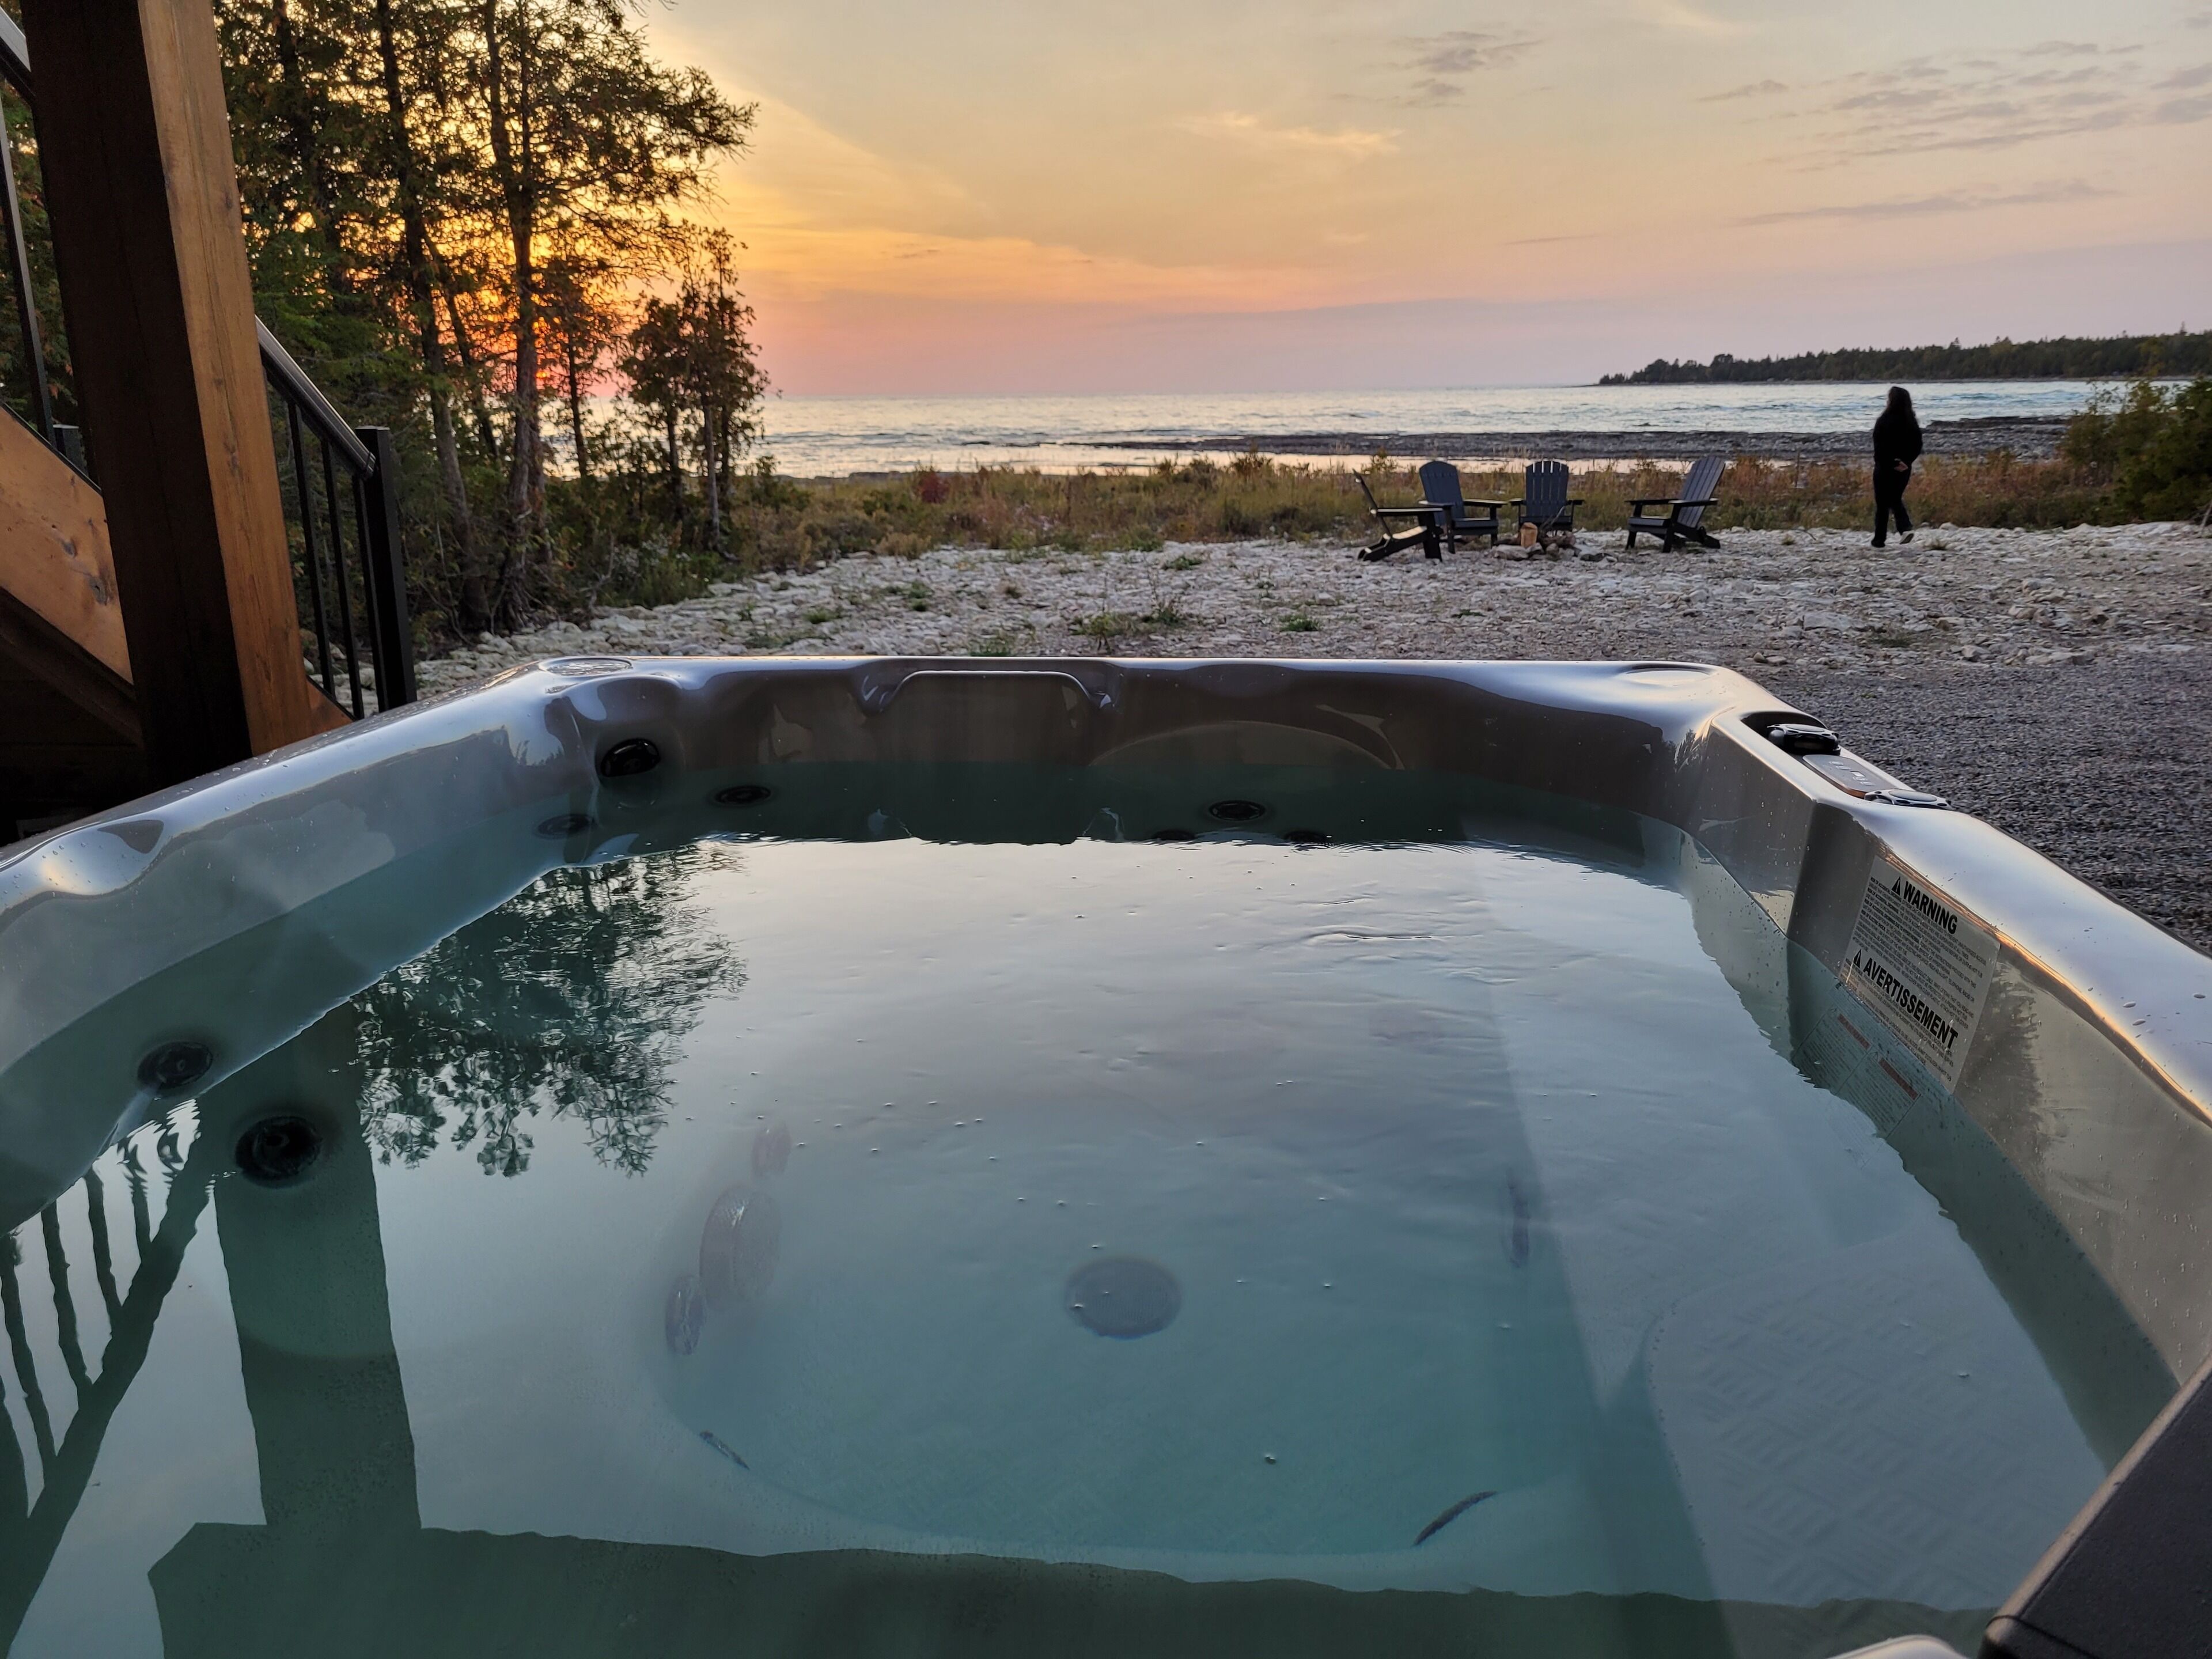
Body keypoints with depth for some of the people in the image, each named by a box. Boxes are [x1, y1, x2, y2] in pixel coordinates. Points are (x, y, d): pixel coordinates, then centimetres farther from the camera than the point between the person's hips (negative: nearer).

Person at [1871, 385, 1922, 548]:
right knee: (1896, 499, 19)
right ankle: (1906, 528, -2)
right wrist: (1906, 462, -4)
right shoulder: (1912, 421, 3)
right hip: (1904, 468, 5)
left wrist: (1890, 464, -10)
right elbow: (1917, 446, 1)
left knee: (1882, 504, 5)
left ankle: (1880, 539, 8)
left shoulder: (1884, 421, -13)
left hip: (1885, 468, -5)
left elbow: (1879, 447, -16)